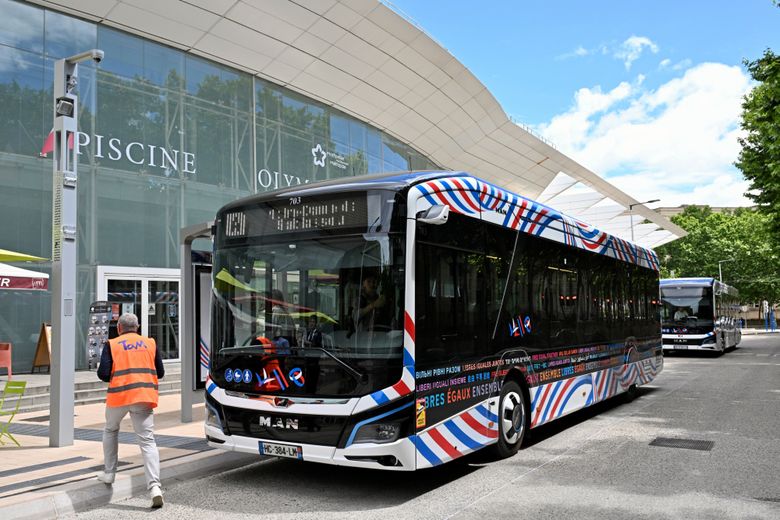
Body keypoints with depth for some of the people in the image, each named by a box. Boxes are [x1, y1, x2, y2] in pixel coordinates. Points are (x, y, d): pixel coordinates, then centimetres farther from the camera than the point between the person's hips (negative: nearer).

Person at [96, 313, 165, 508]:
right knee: (147, 441, -3)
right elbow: (160, 373, 10)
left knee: (111, 430, 28)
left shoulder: (112, 345, 3)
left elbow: (103, 373, -5)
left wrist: (113, 378, 17)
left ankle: (109, 473, 34)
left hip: (119, 395, -1)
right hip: (144, 397, 1)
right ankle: (154, 486, -18)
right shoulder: (150, 343, 10)